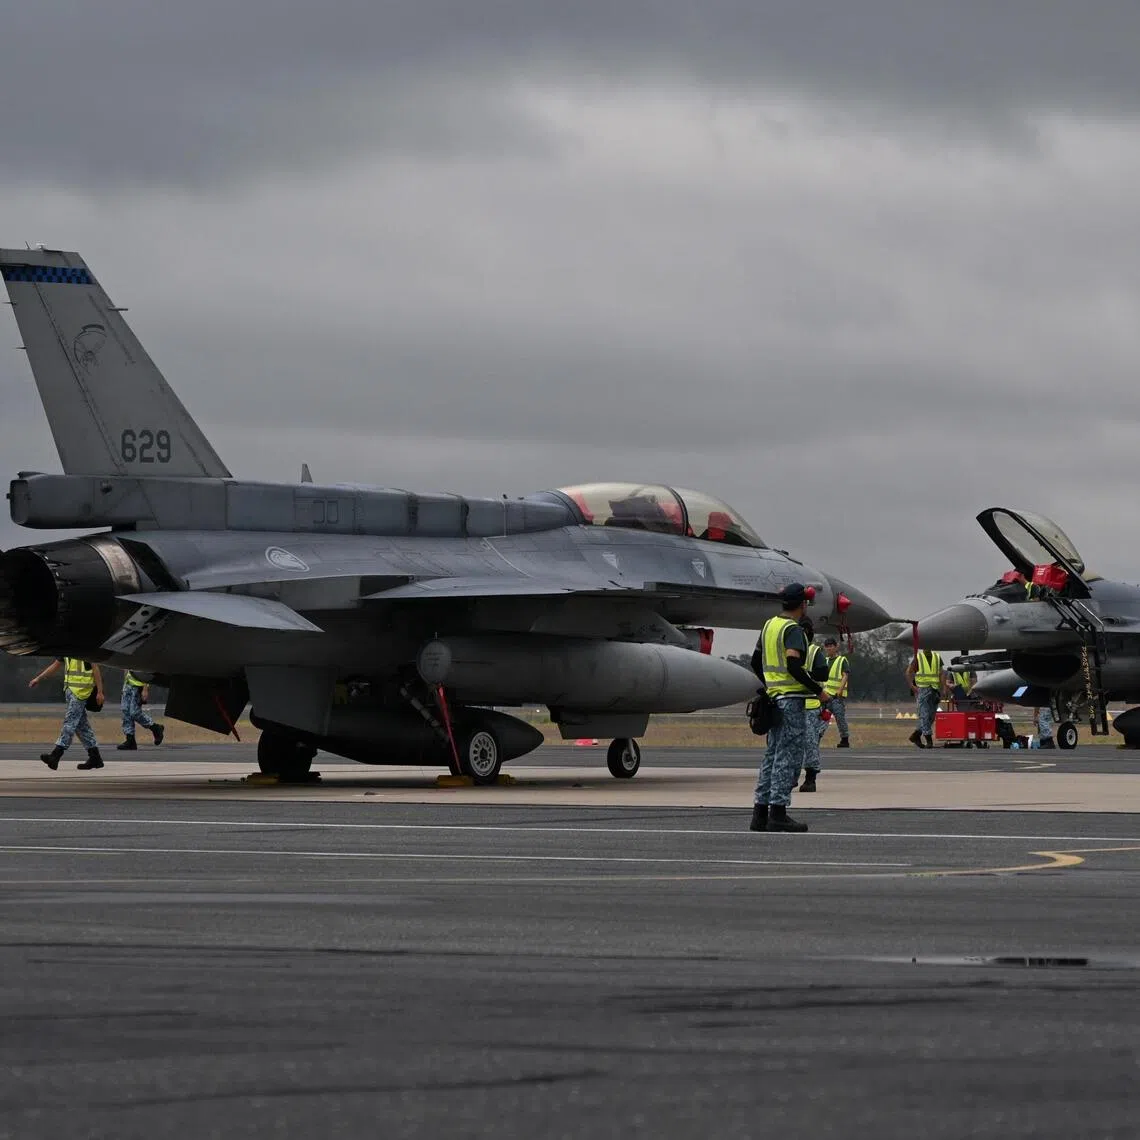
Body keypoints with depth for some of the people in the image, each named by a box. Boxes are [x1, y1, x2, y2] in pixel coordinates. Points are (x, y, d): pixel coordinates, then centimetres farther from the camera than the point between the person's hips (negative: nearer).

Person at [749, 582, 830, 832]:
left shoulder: (769, 625, 13)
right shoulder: (793, 629, -13)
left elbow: (756, 662, 20)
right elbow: (793, 665, -24)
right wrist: (818, 690, -18)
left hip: (774, 697, 9)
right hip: (791, 699, -9)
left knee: (773, 754, 12)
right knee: (788, 755, -6)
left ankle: (760, 813, 11)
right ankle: (778, 813, -9)